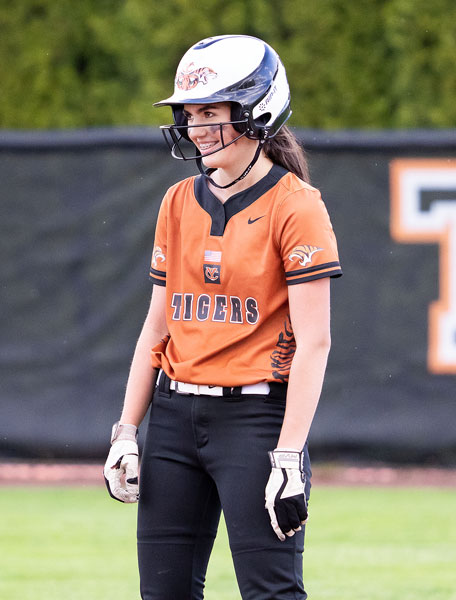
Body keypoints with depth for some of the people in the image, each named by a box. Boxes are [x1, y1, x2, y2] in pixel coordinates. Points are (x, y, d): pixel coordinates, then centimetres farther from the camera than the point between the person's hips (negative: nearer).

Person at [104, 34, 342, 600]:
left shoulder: (294, 206, -8)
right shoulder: (179, 202, 11)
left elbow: (313, 342, -12)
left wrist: (289, 456, -18)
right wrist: (126, 431, 9)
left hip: (256, 413, -6)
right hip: (175, 418, 6)